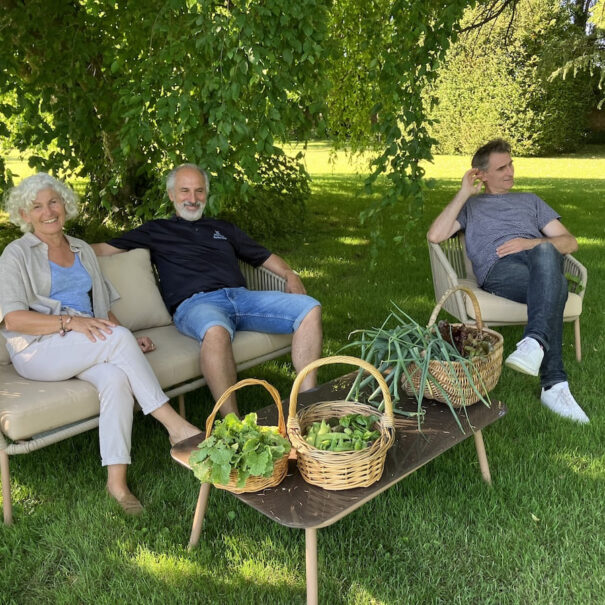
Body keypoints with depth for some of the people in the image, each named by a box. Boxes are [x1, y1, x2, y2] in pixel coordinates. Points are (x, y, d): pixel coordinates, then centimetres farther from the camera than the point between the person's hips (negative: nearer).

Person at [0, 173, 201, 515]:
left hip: (87, 346, 4)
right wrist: (70, 322, -22)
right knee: (118, 337, -32)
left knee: (117, 378, -31)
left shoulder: (83, 250, 21)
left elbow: (103, 309, 22)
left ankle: (117, 480, -31)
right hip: (37, 351, -4)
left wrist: (129, 342, 6)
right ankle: (176, 426, -29)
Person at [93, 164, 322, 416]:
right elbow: (104, 248, 17)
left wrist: (290, 275, 13)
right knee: (216, 332, -43)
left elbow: (265, 257, 33)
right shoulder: (156, 231, 23)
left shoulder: (223, 229, 33)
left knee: (310, 309, -17)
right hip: (195, 303, -4)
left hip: (241, 296, 5)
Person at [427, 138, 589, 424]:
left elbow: (570, 242, 21)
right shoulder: (471, 205, 29)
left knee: (545, 253, -39)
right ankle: (554, 384, -44)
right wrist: (464, 193, 9)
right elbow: (435, 236, 7)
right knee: (555, 285, -37)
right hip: (499, 270, -2)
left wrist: (532, 244, -1)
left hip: (541, 262, 2)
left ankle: (535, 342, -53)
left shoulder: (530, 201, 36)